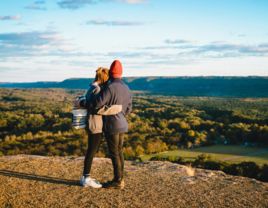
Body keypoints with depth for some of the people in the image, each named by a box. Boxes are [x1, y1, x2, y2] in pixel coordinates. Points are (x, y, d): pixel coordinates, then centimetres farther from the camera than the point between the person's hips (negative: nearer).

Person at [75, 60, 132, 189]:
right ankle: (119, 179, 18)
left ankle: (117, 181, 4)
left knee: (114, 153, -2)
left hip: (112, 126, -8)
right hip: (122, 125, 8)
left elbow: (98, 103, -27)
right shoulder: (126, 89, 8)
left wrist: (81, 103, -16)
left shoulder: (110, 88, -17)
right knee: (119, 152, 12)